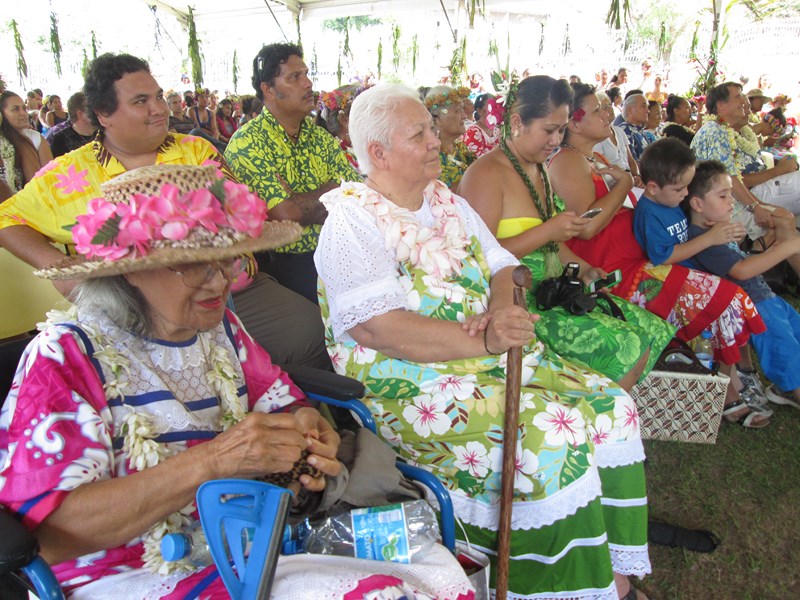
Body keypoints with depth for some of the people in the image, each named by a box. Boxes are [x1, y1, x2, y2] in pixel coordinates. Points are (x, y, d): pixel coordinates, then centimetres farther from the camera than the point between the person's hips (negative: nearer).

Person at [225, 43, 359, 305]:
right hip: (283, 262, -6)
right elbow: (286, 214, -19)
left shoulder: (319, 135, 11)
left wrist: (303, 205, -12)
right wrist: (331, 190, -3)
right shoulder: (247, 143, -8)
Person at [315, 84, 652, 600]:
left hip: (493, 356, 8)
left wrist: (502, 311, -11)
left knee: (613, 407, -3)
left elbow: (501, 266, 12)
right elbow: (376, 328, -23)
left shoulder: (445, 198, 14)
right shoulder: (353, 218, -11)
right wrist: (483, 340, -24)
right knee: (553, 438, -24)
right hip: (412, 382, -8)